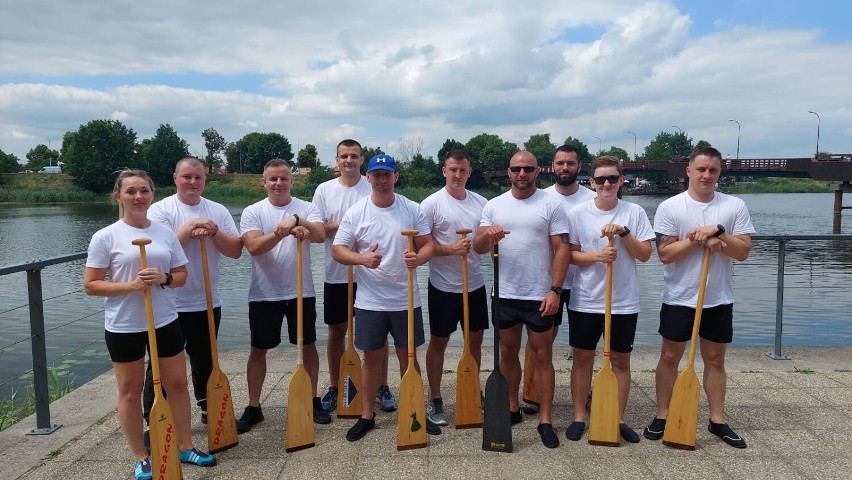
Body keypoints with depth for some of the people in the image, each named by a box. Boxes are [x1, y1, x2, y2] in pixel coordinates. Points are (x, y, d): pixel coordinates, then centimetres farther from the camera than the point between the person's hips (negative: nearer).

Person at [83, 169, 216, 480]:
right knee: (130, 392, 9)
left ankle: (185, 447, 26)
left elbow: (181, 275, 7)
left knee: (177, 384, 10)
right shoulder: (105, 237, -8)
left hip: (165, 322, 3)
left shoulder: (165, 233, 2)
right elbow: (90, 285, -7)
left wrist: (163, 278, -15)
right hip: (124, 326, -3)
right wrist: (130, 285, -21)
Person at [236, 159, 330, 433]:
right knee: (258, 350, 8)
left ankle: (313, 400, 27)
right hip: (264, 294, -1)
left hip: (301, 292, 1)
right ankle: (253, 408, 22)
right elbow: (254, 247, -17)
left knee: (308, 346, 11)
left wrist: (296, 220, -34)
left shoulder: (307, 208, -1)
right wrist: (283, 231, -30)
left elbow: (320, 236, -19)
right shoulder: (252, 212, -2)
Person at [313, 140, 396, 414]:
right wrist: (341, 225, -15)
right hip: (337, 274, 2)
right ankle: (334, 388, 26)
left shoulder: (374, 188, -2)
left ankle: (382, 387, 19)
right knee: (336, 332, 11)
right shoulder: (324, 190, 3)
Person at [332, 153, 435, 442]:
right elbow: (338, 250, -4)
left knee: (408, 356, 12)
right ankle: (367, 415, 26)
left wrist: (419, 257, -22)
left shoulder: (412, 210, -1)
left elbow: (428, 244, 1)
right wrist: (362, 259, -23)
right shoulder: (356, 212, -3)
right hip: (370, 301, 0)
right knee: (372, 356, 11)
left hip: (406, 299, 1)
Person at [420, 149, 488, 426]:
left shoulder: (481, 203, 5)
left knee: (475, 340, 15)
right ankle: (435, 401, 20)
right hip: (443, 286, -5)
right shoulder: (432, 204, -10)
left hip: (475, 284, 5)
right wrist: (452, 249, -24)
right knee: (438, 342, 7)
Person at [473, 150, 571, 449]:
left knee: (542, 356, 5)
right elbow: (478, 248, 0)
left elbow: (562, 249, -7)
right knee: (508, 352, 15)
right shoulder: (494, 206, 4)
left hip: (539, 296, -3)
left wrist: (555, 290, -14)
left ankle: (545, 421, 14)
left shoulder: (551, 205, -5)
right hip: (504, 295, 4)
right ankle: (512, 409, 32)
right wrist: (487, 235, -23)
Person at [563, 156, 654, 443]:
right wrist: (596, 256, -19)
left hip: (624, 302, 1)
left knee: (621, 360, 11)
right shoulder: (578, 213, -3)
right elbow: (569, 254, -2)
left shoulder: (635, 212, -1)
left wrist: (623, 232, -17)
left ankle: (619, 419, 25)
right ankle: (579, 417, 23)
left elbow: (645, 255, -3)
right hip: (585, 301, 0)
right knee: (582, 358, 9)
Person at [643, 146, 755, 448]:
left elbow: (743, 252, -6)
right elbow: (665, 254, -12)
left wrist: (718, 232, -19)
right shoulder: (670, 207, -7)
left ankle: (718, 420, 25)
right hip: (679, 298, -2)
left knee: (715, 359, 12)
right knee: (670, 357, 8)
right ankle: (662, 416, 20)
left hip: (719, 299, 2)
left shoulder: (735, 206, 0)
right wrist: (699, 239, -19)